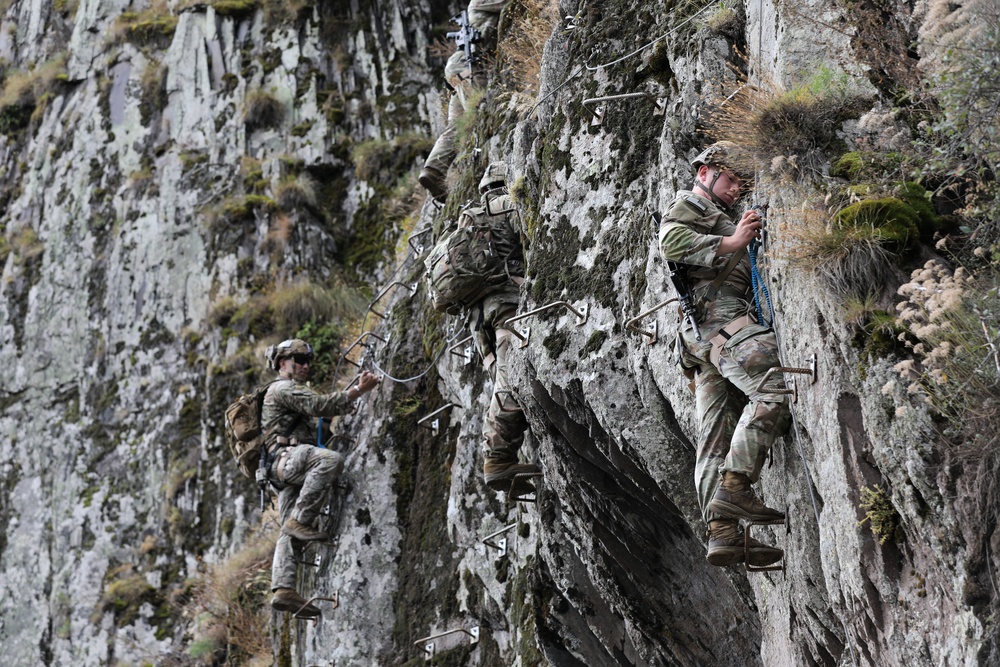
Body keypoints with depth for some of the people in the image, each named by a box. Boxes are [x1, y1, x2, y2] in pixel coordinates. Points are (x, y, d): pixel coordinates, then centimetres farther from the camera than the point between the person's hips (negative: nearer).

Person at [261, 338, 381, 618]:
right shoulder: (284, 388, 0)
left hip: (286, 473, 10)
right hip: (286, 456, -10)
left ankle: (283, 590, -11)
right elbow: (321, 406, -14)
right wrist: (359, 390, -17)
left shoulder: (291, 392, 35)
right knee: (331, 459, -36)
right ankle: (301, 520, -33)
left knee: (290, 533, -1)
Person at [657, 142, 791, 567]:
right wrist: (732, 243, -20)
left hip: (702, 340, 10)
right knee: (776, 391, -23)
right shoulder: (688, 205, 7)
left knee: (717, 435, -1)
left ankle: (723, 533, -7)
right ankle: (735, 485, -29)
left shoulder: (719, 221, 37)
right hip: (720, 314, -10)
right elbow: (671, 241, -15)